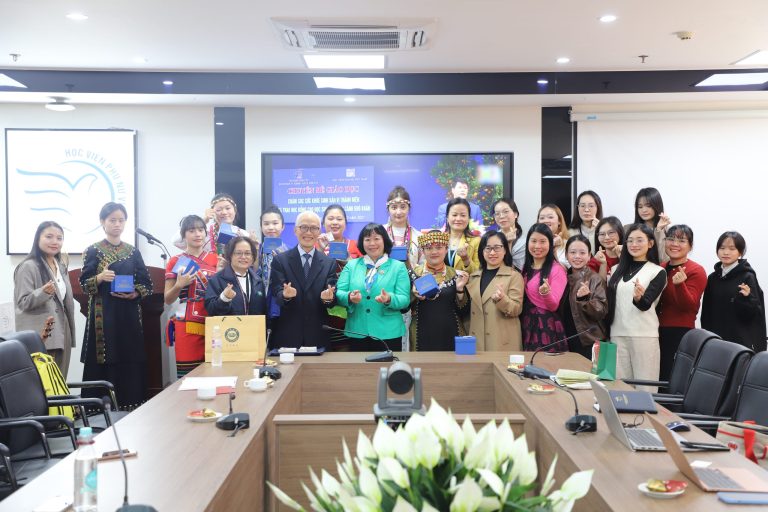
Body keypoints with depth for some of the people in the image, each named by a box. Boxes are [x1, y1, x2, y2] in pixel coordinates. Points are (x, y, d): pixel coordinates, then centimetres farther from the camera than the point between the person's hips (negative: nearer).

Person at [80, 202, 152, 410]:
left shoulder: (133, 251, 10)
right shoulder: (93, 251, 2)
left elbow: (147, 284, 9)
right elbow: (84, 283, -1)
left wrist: (134, 294, -10)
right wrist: (99, 278, -20)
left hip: (129, 314, 3)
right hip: (103, 315, -2)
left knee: (130, 361, 0)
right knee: (103, 362, -6)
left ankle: (129, 404, 8)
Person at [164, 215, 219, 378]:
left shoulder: (215, 259, 10)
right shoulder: (176, 261, 4)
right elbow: (168, 299, 5)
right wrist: (179, 285, -13)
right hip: (187, 326, -2)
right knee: (187, 375, -6)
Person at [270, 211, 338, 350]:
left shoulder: (329, 263, 5)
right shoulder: (280, 260, 2)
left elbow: (333, 299, -1)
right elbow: (276, 294, -5)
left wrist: (328, 298, -24)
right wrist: (285, 295, -28)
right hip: (287, 336, -1)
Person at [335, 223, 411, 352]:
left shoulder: (398, 267, 4)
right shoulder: (351, 265, 9)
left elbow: (405, 299, -5)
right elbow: (338, 294, 2)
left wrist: (389, 300, -25)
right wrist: (349, 297, -20)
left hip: (388, 334, -1)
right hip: (357, 333, 2)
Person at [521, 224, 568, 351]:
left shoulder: (557, 269, -9)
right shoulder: (525, 268, 10)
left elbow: (554, 306, -12)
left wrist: (545, 293, -33)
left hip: (547, 327, -6)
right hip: (526, 325, 6)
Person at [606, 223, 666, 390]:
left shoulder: (658, 272, -1)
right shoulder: (617, 270, 13)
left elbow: (646, 304, -15)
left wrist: (639, 297, -33)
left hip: (644, 336, -5)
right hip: (617, 334, 5)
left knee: (644, 386, -2)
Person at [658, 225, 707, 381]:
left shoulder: (696, 271, -5)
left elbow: (690, 306, -15)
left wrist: (679, 284, -30)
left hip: (680, 334, -6)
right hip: (658, 332, 6)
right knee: (658, 377, 6)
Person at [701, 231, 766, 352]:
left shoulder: (747, 277, -4)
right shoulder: (712, 278, 9)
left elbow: (756, 313, -7)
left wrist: (747, 298, -25)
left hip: (741, 341, -4)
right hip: (715, 339, 4)